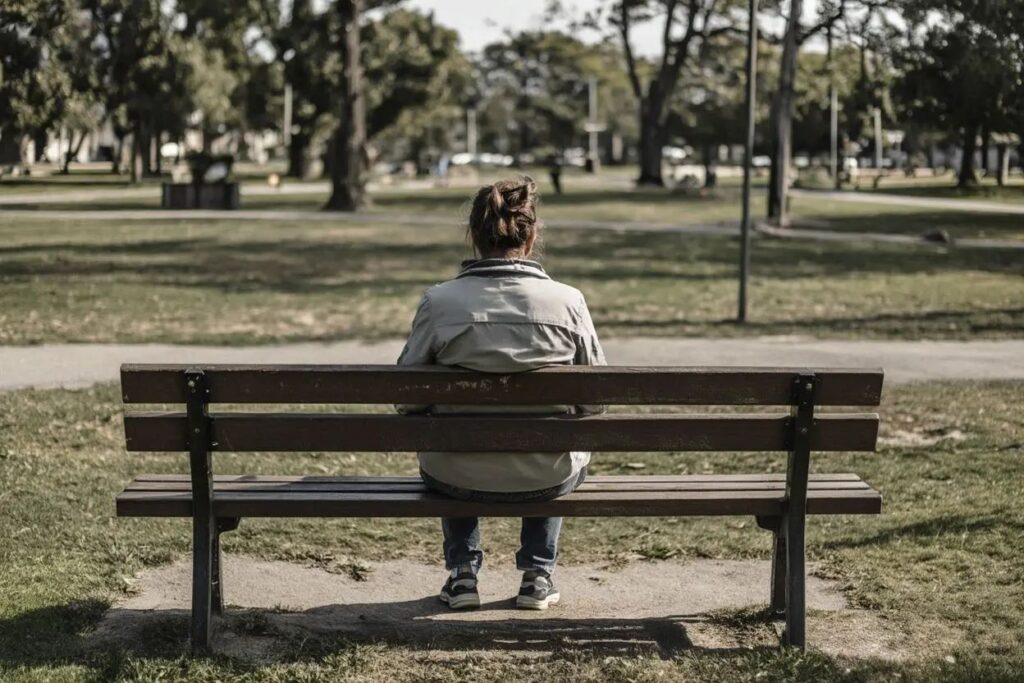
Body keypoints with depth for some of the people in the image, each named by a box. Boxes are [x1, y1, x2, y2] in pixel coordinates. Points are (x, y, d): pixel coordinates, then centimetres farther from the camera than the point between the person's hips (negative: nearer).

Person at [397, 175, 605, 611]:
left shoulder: (438, 302, -13)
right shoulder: (568, 301, -11)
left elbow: (408, 400, -5)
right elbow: (595, 401, -2)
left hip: (460, 479, 0)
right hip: (547, 480, 0)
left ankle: (462, 572, 34)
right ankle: (537, 574, 33)